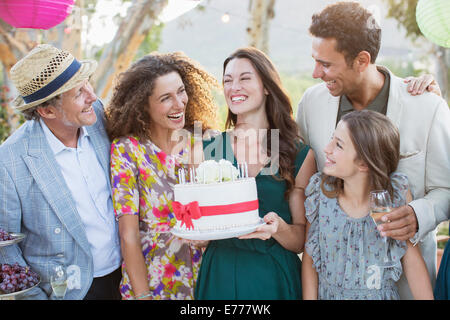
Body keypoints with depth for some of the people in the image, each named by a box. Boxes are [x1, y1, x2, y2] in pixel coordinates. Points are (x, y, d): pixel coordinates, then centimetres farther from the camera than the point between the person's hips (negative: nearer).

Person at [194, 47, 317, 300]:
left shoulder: (300, 154, -5)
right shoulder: (207, 148, -1)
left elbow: (302, 241, -2)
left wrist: (278, 227, -22)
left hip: (274, 279, -1)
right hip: (219, 277, 1)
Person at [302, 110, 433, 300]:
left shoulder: (397, 193, -19)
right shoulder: (319, 191, -15)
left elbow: (411, 258, -9)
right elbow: (309, 256, -7)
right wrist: (309, 298, -10)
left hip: (380, 294, 0)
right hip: (328, 293, 1)